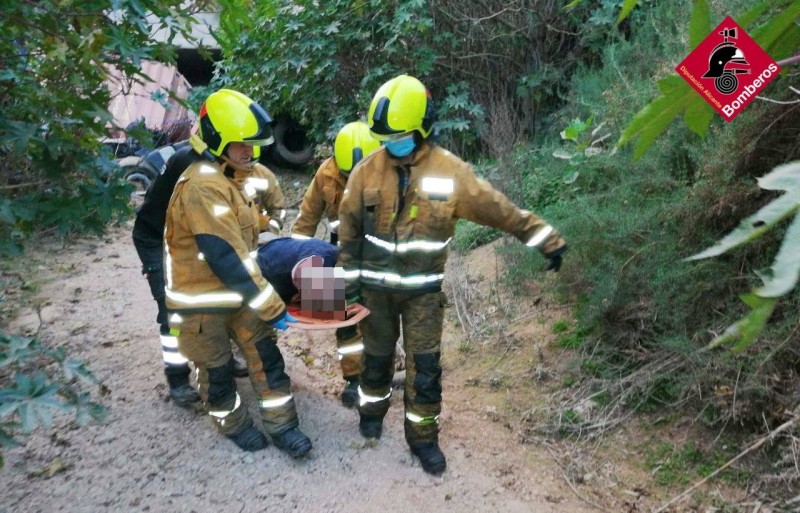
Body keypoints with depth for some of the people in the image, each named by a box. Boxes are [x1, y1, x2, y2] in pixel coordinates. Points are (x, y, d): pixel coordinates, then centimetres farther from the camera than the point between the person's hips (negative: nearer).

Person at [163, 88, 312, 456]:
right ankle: (234, 424, 35)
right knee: (216, 367, 12)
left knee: (265, 355, 9)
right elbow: (227, 258, -30)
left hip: (238, 288, 8)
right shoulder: (203, 187, -27)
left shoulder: (237, 176, 4)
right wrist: (272, 307, -26)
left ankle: (281, 424, 23)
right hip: (201, 297, -8)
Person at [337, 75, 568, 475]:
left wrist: (546, 240, -6)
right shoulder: (367, 170, -8)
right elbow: (349, 227, 0)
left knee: (425, 365, 4)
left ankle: (423, 436, 23)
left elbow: (500, 210, -7)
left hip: (424, 289, -1)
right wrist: (350, 276, 0)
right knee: (377, 354, 18)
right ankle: (373, 409, 44)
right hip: (376, 286, 1)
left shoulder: (450, 171, -12)